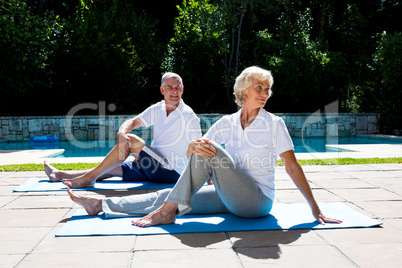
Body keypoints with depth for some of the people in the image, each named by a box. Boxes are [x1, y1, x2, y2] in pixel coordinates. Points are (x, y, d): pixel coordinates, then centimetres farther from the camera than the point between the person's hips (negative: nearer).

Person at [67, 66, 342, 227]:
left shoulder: (274, 123, -6)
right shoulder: (227, 122, 6)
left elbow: (293, 166, -7)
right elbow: (193, 149, 1)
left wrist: (316, 209, -10)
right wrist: (195, 146, -25)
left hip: (258, 201, -5)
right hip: (232, 198, 5)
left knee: (211, 152, -25)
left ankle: (167, 212, -20)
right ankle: (100, 205, -2)